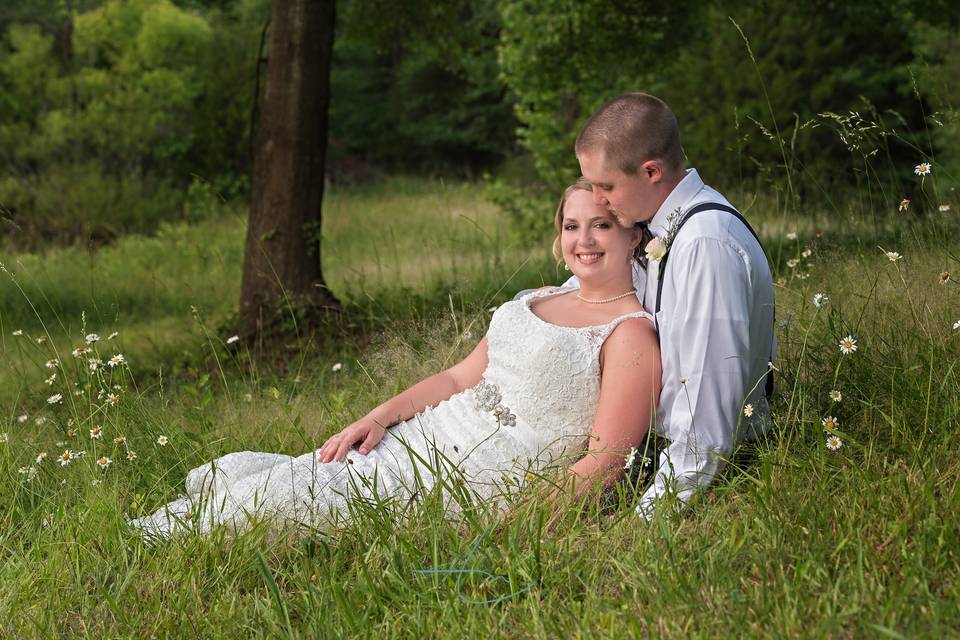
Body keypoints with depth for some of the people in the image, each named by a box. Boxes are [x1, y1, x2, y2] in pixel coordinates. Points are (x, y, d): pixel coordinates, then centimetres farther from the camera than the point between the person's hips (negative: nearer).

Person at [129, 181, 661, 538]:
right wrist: (377, 418, 5)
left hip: (483, 481, -8)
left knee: (266, 499, -15)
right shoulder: (536, 301, 18)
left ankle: (148, 542, -1)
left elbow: (607, 460, -14)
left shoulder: (631, 333, -8)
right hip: (424, 439, 8)